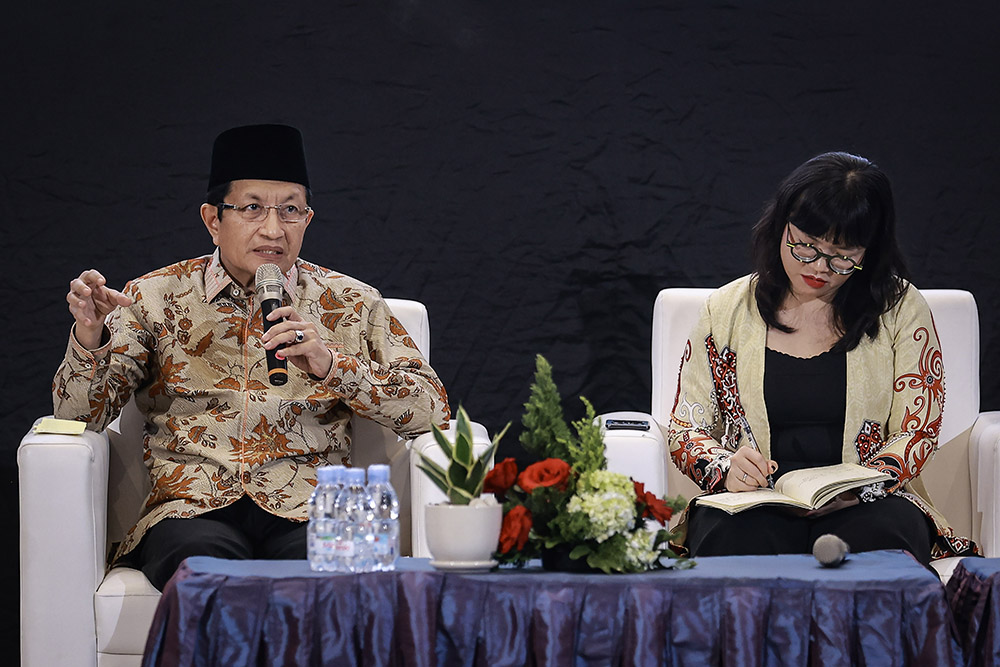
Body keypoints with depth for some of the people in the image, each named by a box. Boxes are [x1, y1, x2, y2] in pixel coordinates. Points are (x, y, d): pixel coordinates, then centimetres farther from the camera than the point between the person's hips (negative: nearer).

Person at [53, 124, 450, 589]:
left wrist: (333, 365, -9)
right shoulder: (156, 298, 15)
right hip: (194, 510, 0)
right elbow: (79, 415, 9)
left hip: (306, 512, 0)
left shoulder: (351, 305, 15)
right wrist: (89, 337, -12)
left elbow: (432, 409, 5)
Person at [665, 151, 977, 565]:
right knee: (735, 543, -37)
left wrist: (856, 489, -18)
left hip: (869, 504, -1)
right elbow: (685, 427, 11)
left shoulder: (900, 309, 6)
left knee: (884, 537, -38)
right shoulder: (728, 310, 10)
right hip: (754, 504, 1)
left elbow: (916, 432, 3)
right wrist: (726, 467, -14)